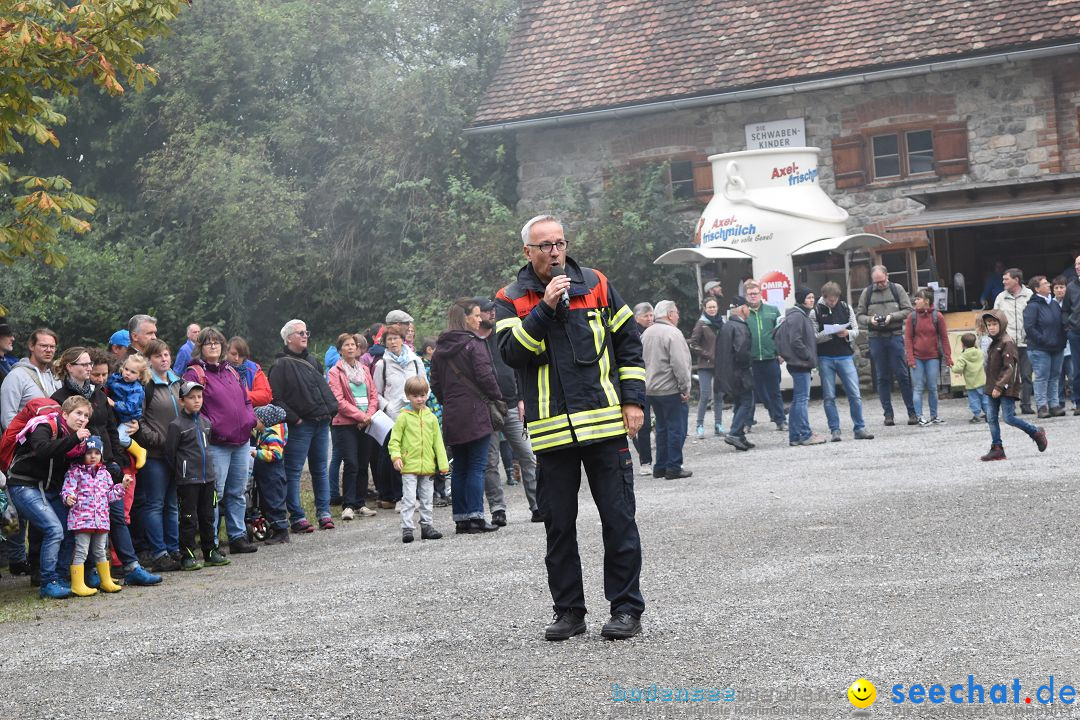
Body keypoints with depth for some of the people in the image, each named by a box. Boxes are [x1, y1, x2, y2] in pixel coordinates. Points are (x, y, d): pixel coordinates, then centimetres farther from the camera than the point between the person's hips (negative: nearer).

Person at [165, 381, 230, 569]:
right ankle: (187, 556, 4)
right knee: (189, 518, -2)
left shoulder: (206, 422, 12)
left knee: (208, 516, 13)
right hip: (188, 480, -6)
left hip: (208, 476, 6)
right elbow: (170, 453, -6)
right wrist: (179, 473, -1)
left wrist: (210, 469, 15)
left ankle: (211, 552, 22)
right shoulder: (177, 425, -9)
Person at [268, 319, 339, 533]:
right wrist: (293, 418, -16)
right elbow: (275, 398, -12)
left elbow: (324, 388, 27)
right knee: (294, 471, -2)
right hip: (300, 426, -7)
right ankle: (297, 517, 1)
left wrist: (331, 409, 12)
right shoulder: (282, 365, -5)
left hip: (321, 423, 7)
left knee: (320, 469, 11)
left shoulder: (312, 361, 18)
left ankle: (324, 512, 17)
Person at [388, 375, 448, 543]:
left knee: (426, 500, 12)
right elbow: (394, 440, -2)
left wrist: (443, 464, 7)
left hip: (428, 466, 4)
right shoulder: (404, 417, -3)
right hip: (409, 466, -4)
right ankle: (407, 528, -4)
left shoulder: (431, 417, 8)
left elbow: (438, 442, 11)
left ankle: (427, 526, 20)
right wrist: (396, 456, -17)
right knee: (409, 499, -7)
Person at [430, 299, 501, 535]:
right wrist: (497, 398, 0)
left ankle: (460, 518, 11)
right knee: (476, 467, -3)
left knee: (459, 468, 10)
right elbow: (485, 377, -14)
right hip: (475, 414, -6)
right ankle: (475, 517, -6)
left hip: (451, 417, 6)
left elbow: (435, 383, 11)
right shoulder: (474, 344, -11)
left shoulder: (440, 349, 9)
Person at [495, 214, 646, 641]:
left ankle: (627, 609, 10)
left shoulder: (595, 285, 8)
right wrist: (545, 308, -19)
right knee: (559, 525, 6)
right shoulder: (511, 300, 5)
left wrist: (633, 399, 4)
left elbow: (628, 343, 12)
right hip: (550, 431, 0)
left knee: (619, 520, 1)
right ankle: (568, 611, 17)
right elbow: (511, 352, -11)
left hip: (605, 425, 0)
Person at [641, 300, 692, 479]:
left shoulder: (646, 333, 12)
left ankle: (660, 467, 17)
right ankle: (674, 467, -1)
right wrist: (685, 388, -15)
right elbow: (679, 364, -20)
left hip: (651, 389, 8)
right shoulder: (672, 333, -14)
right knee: (676, 428, -2)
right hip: (671, 390, -8)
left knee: (662, 427, 16)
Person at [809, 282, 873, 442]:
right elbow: (813, 336, -6)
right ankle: (835, 430, 10)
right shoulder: (816, 312, -1)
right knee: (829, 397, 2)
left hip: (845, 356, 1)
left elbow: (856, 330, 8)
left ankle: (859, 428, 6)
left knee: (855, 394, -2)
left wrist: (847, 333, -14)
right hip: (825, 358, -1)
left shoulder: (846, 308, 6)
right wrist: (831, 333, -20)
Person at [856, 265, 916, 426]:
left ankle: (912, 412, 5)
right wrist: (870, 320, -12)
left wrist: (892, 317, -13)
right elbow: (859, 315, 8)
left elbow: (908, 310, 1)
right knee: (882, 378, 5)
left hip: (895, 336, -2)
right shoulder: (867, 292, 6)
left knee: (902, 375, -2)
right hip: (876, 338, 2)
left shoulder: (897, 289, 3)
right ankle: (888, 413, 11)